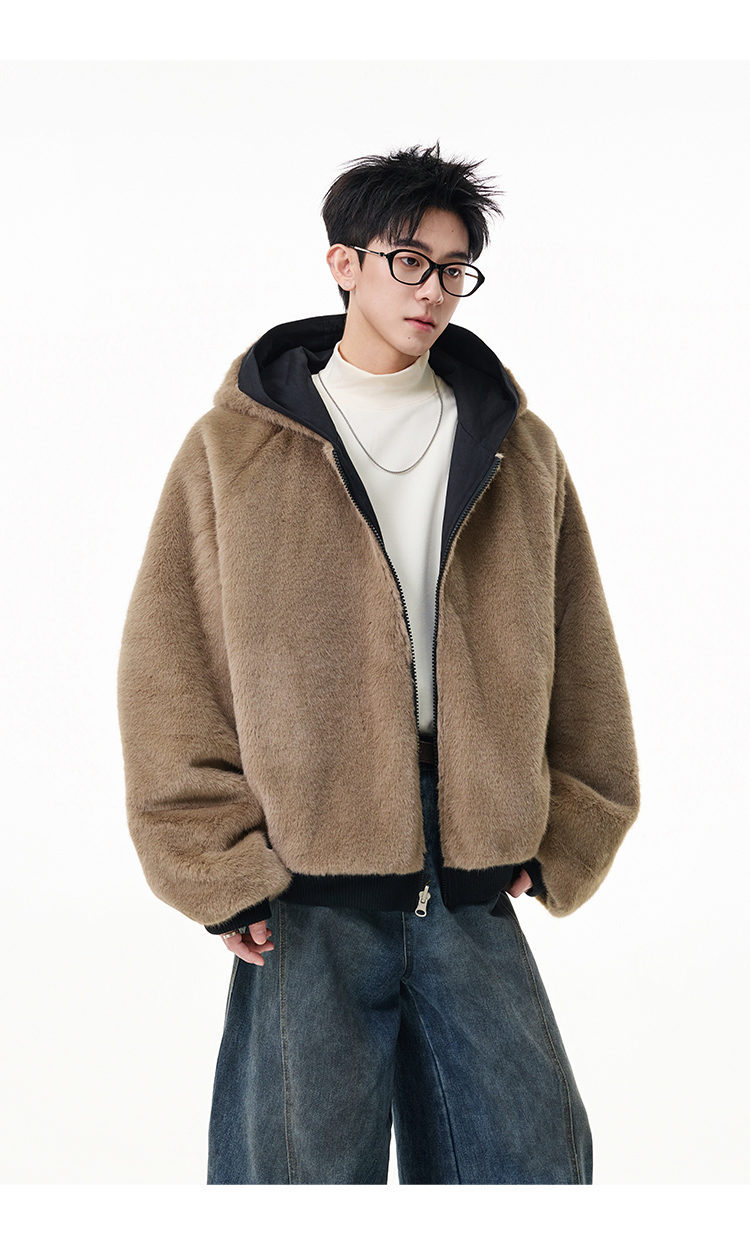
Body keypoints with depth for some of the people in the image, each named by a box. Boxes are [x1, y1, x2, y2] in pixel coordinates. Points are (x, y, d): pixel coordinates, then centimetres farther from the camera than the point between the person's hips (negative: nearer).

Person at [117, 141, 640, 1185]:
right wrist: (219, 866, -6)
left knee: (531, 1157, 7)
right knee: (308, 1165, 3)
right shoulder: (233, 449, 3)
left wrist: (561, 836, 8)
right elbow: (170, 670, 0)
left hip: (473, 883, 3)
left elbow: (578, 656, 14)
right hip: (303, 897, -2)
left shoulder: (518, 449, 11)